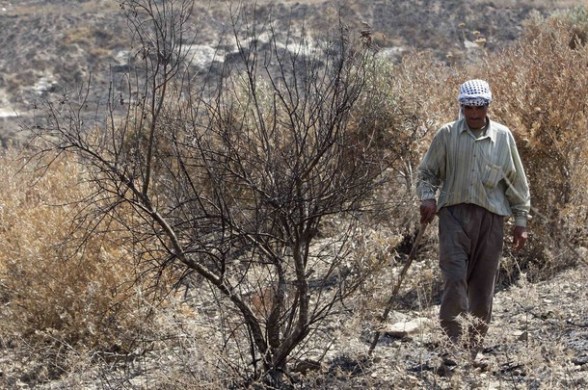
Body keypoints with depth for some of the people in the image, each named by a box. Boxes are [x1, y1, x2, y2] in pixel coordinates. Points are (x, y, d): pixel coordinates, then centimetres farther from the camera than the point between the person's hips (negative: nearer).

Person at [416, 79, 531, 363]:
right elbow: (427, 172, 11)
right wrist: (427, 197, -8)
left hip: (491, 218, 2)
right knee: (454, 279, -15)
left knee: (483, 286, 6)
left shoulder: (503, 136, 7)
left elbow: (517, 182, 12)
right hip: (454, 214, -2)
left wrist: (521, 220, 10)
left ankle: (474, 348, 18)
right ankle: (452, 346, -11)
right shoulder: (447, 135, 4)